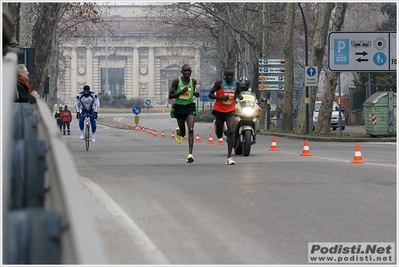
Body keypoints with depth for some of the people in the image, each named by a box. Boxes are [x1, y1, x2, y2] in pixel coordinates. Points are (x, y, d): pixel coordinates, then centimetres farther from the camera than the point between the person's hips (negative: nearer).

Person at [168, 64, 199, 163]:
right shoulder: (176, 81, -8)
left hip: (190, 107, 0)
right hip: (179, 107, 0)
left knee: (191, 130, -19)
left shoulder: (193, 81, 0)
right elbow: (170, 96, -7)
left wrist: (195, 94, -3)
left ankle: (190, 154, -23)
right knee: (183, 133, 12)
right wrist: (181, 92, -22)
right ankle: (178, 132, 53)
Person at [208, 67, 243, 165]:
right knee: (219, 135, 14)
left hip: (230, 111, 1)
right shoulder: (219, 83, -9)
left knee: (231, 131, -18)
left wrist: (240, 96, -3)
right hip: (219, 110, -1)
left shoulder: (236, 84, 1)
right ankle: (216, 124, 55)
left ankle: (229, 157, -17)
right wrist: (221, 97, -23)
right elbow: (210, 95, -7)